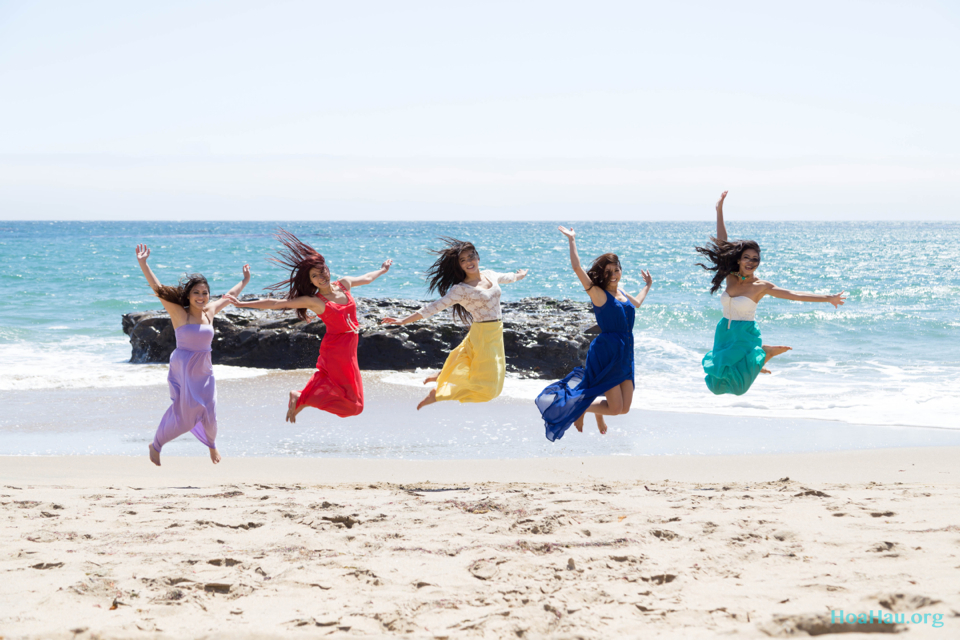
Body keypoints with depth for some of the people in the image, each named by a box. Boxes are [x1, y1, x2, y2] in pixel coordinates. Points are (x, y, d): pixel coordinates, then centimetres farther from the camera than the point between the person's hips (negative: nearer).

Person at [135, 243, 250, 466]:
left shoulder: (210, 311, 4)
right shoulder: (179, 313, -10)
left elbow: (229, 296, 22)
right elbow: (157, 288, -18)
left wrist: (245, 281, 35)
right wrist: (143, 263, -26)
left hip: (204, 370, 5)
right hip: (183, 370, -5)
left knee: (208, 414, 6)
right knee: (181, 415, -6)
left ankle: (212, 444, 36)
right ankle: (156, 445, 17)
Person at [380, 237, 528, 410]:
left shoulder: (489, 275, 5)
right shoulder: (461, 289, -13)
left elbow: (505, 277, 28)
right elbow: (435, 307, -14)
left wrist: (519, 276, 49)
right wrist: (404, 321, -21)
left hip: (496, 334, 7)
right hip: (482, 335, -7)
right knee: (486, 384, -10)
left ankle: (440, 377, 33)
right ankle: (438, 394, -4)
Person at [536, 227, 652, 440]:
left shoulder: (621, 293, 13)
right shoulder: (599, 294, -8)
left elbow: (636, 304, 37)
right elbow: (577, 267, -19)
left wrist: (647, 286, 45)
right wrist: (572, 240, -14)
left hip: (625, 355, 7)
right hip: (606, 353, -7)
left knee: (624, 408, 5)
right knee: (615, 408, -8)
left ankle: (597, 410, 37)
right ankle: (580, 409, 18)